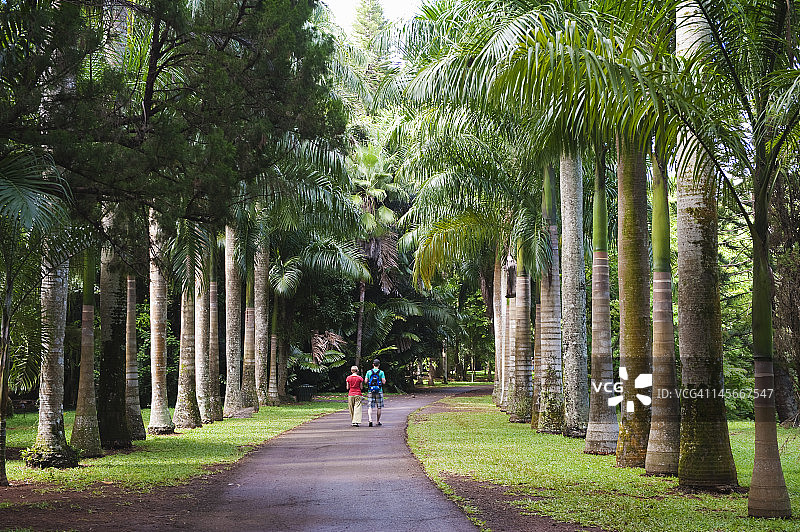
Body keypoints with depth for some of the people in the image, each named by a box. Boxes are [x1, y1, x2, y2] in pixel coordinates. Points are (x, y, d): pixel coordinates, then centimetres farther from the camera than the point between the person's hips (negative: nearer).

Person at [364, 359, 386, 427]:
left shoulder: (369, 372, 1)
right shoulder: (381, 372, -4)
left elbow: (366, 381, -1)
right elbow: (383, 382, -7)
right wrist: (385, 380, 15)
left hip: (371, 391, 1)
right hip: (379, 391, -1)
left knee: (370, 406, 0)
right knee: (379, 407, 9)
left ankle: (370, 419, -20)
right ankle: (378, 421, 15)